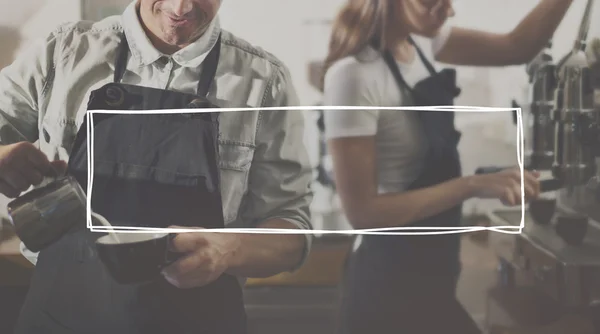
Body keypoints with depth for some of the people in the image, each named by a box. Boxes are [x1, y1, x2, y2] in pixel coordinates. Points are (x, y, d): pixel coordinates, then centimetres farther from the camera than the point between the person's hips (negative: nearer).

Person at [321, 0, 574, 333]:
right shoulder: (354, 74, -24)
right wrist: (472, 185, -25)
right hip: (390, 281, -8)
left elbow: (517, 47, 9)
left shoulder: (419, 41, 1)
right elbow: (362, 211, -24)